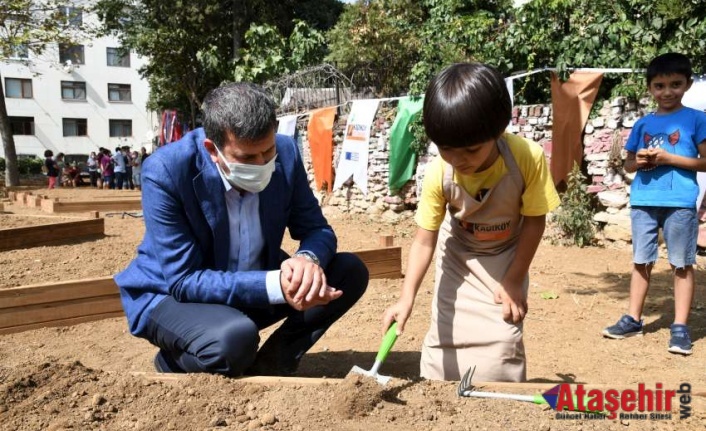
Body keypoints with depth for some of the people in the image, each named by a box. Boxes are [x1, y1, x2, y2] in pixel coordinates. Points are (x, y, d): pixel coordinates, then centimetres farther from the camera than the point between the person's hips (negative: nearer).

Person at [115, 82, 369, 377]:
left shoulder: (286, 153, -15)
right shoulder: (165, 171, -27)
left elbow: (316, 228, -6)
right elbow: (183, 281, -26)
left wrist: (309, 259, -31)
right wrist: (274, 285, -38)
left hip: (254, 284, 5)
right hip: (170, 295, -4)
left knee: (350, 271, -10)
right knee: (235, 339, -37)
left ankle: (268, 368, -1)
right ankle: (174, 363, -1)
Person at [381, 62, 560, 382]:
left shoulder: (528, 158, -32)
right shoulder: (438, 174, -28)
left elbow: (534, 221, -18)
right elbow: (425, 240, -23)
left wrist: (513, 281, -14)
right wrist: (407, 298, -35)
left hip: (506, 257, -1)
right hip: (459, 256, 1)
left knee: (501, 342, -7)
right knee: (446, 334, 5)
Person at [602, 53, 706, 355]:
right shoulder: (643, 124, 12)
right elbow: (628, 164, 17)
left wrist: (669, 158, -14)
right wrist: (639, 161, -5)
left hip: (680, 202, -4)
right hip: (643, 201, 4)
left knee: (682, 264, 2)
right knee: (641, 262, 10)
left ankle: (680, 327, 9)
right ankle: (633, 319, 19)